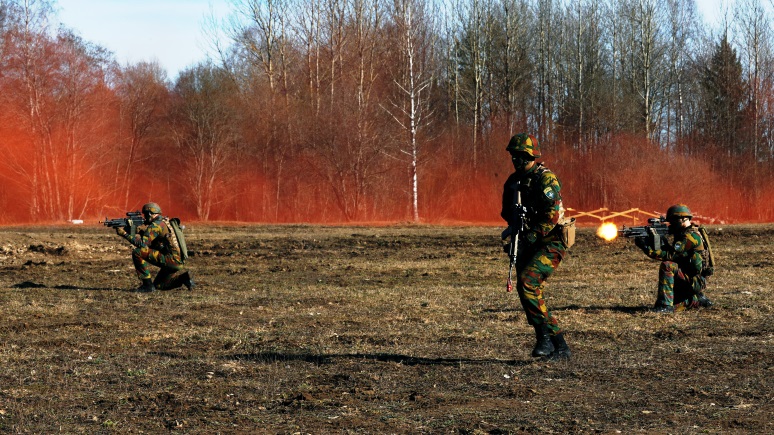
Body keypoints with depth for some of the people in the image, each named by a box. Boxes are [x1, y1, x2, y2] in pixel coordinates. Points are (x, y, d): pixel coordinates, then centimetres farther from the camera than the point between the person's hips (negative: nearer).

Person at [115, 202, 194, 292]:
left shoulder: (156, 226, -12)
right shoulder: (164, 222, 19)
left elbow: (141, 243, -19)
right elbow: (147, 238, 22)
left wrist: (125, 234, -14)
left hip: (171, 259, -10)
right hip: (178, 262, 10)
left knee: (137, 253, -15)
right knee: (158, 285, 27)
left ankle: (147, 285, -10)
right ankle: (182, 276, 9)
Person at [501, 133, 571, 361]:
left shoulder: (546, 179, -15)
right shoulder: (514, 180, 10)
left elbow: (553, 215, -22)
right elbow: (509, 211, 22)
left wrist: (531, 236, -24)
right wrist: (512, 227, 1)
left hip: (550, 242, -9)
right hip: (528, 243, 9)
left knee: (527, 282, -25)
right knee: (527, 291, 4)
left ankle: (545, 335, -16)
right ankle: (560, 346, 13)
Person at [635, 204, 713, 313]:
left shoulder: (691, 236, -18)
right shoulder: (684, 234, 14)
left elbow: (670, 255, -26)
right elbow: (666, 250, 9)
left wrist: (648, 249, -26)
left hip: (694, 282, -10)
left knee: (667, 266, -29)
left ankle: (665, 305, -31)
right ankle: (698, 299, 26)